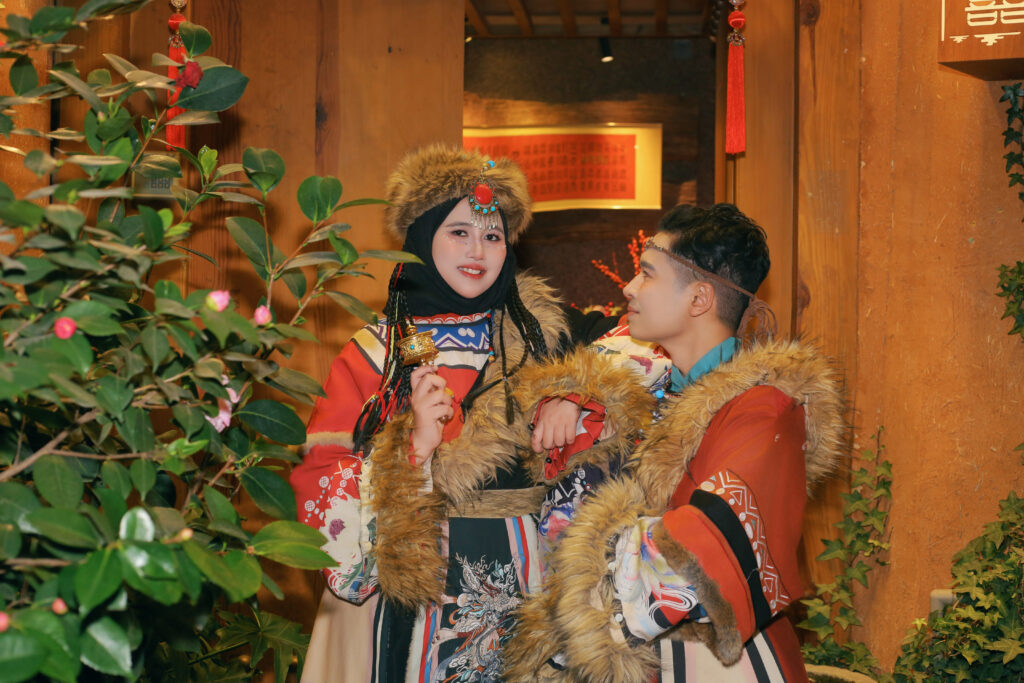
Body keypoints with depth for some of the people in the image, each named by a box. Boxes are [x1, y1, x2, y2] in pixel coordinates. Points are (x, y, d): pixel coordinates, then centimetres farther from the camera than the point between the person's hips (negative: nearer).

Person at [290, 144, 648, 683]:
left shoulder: (537, 334, 6)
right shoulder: (375, 353, 1)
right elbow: (320, 486, -6)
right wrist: (413, 446, -18)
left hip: (523, 581, 2)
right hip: (416, 592, -1)